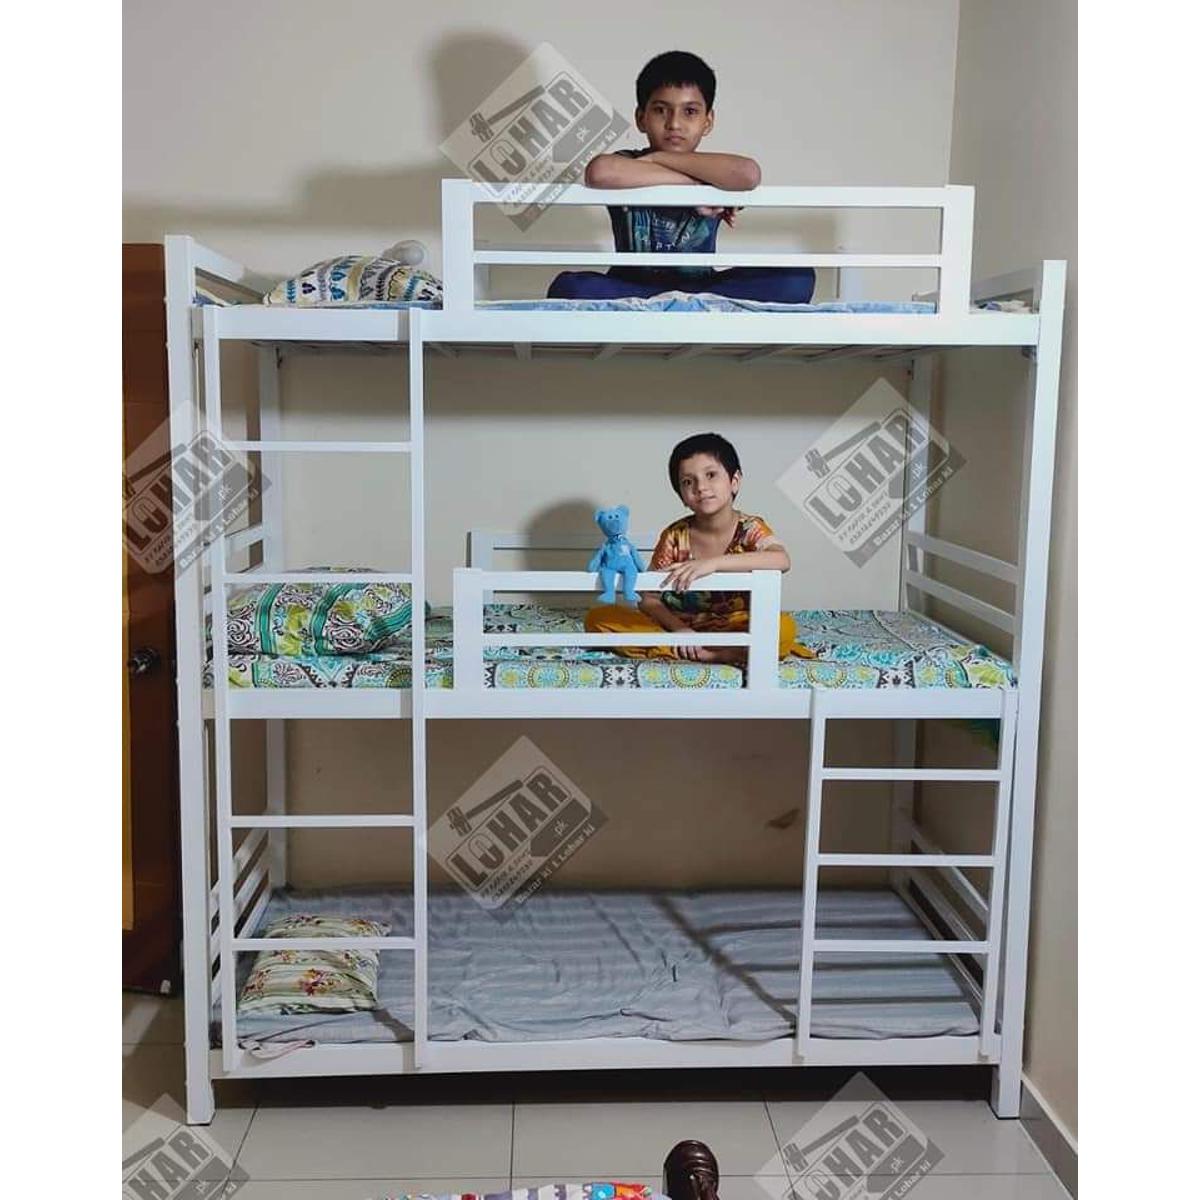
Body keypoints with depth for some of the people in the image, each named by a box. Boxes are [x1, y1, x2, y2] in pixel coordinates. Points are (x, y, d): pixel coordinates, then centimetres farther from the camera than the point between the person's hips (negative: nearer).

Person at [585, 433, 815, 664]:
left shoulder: (749, 528, -7)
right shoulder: (675, 536, -3)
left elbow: (782, 561, -30)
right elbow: (649, 600, -2)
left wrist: (714, 562, -39)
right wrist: (678, 628, -22)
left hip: (731, 630, -3)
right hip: (679, 628, 3)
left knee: (785, 627, -33)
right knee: (598, 617, -18)